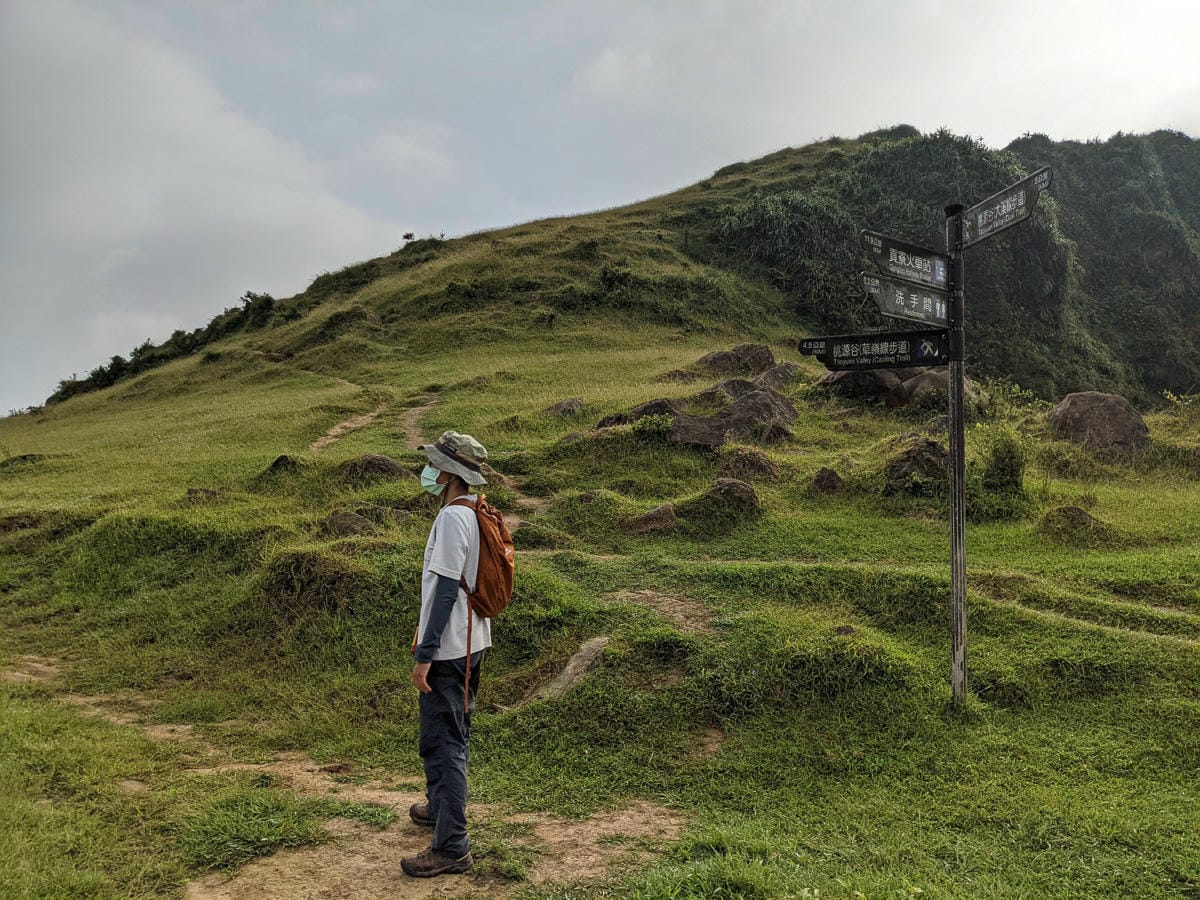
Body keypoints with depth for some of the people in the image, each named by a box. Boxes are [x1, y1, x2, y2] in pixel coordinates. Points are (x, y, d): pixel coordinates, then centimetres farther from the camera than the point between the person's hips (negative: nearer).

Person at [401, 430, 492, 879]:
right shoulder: (478, 515, 8)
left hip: (448, 648, -10)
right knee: (453, 735, 23)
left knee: (441, 743, -4)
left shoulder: (452, 518, -20)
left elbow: (446, 590, -23)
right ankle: (441, 807, 40)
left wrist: (425, 654, -21)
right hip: (472, 643, 10)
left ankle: (452, 847, 1)